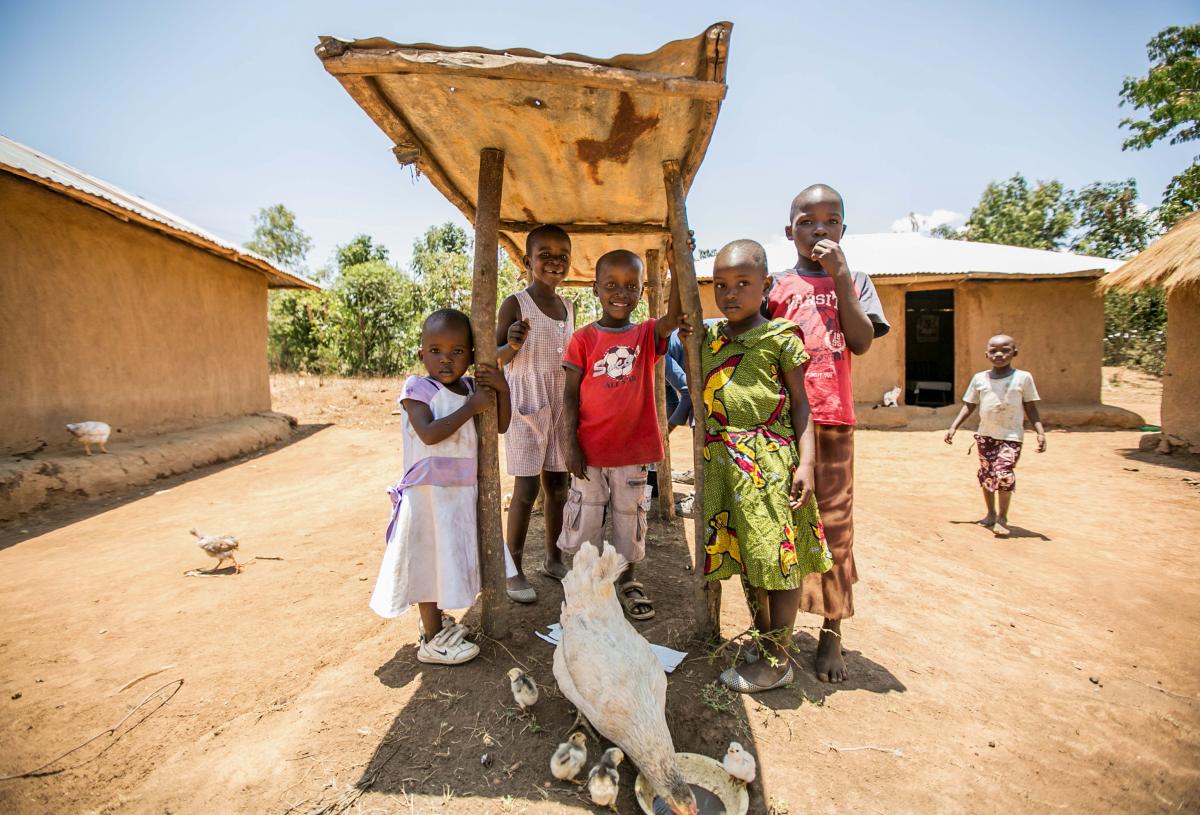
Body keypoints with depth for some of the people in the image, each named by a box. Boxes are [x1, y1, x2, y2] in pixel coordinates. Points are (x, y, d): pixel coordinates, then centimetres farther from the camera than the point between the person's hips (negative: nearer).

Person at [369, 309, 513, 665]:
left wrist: (501, 388, -10)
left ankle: (436, 619, 40)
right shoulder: (417, 389, -13)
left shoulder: (471, 387, 5)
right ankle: (431, 640, 17)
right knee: (430, 557, 3)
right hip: (429, 492, -7)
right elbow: (430, 434, -27)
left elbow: (500, 426, 4)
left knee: (450, 554, 20)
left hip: (462, 490, 7)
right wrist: (470, 407, -24)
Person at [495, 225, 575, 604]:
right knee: (526, 488, -3)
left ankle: (552, 558, 27)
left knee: (558, 484, 12)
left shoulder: (568, 307, 12)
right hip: (527, 404, -6)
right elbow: (496, 359, -7)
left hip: (562, 404, 6)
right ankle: (514, 570, 11)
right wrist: (512, 345, -27)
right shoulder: (515, 304, -7)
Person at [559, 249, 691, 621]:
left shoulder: (647, 334, 1)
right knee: (584, 518, 10)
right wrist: (572, 444, -8)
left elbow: (674, 317, -21)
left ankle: (627, 580, 35)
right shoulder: (583, 339, -2)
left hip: (633, 449, 1)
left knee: (630, 517, 14)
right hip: (590, 450, -1)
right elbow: (570, 394, -3)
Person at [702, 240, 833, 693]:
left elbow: (800, 402, -4)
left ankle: (778, 661, 19)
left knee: (778, 559, 2)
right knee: (744, 560, 16)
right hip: (724, 462, 6)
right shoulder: (707, 338, 10)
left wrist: (805, 461, -11)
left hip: (771, 460, -6)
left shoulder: (780, 336, -4)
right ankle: (766, 646, 36)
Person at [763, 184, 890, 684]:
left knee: (834, 522, 3)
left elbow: (861, 342, -3)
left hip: (833, 418, 1)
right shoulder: (775, 285, 8)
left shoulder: (854, 281, 13)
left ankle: (832, 632, 17)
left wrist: (839, 276, -5)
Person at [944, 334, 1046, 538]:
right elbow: (968, 406, 8)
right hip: (985, 435, 4)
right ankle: (991, 513, 30)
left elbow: (1031, 408, 1)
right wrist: (953, 427, 0)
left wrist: (1040, 432, -8)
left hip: (1010, 436, -3)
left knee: (1003, 473, -17)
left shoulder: (1023, 377, -2)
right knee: (986, 474, 11)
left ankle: (1002, 518, -2)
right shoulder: (979, 378, 5)